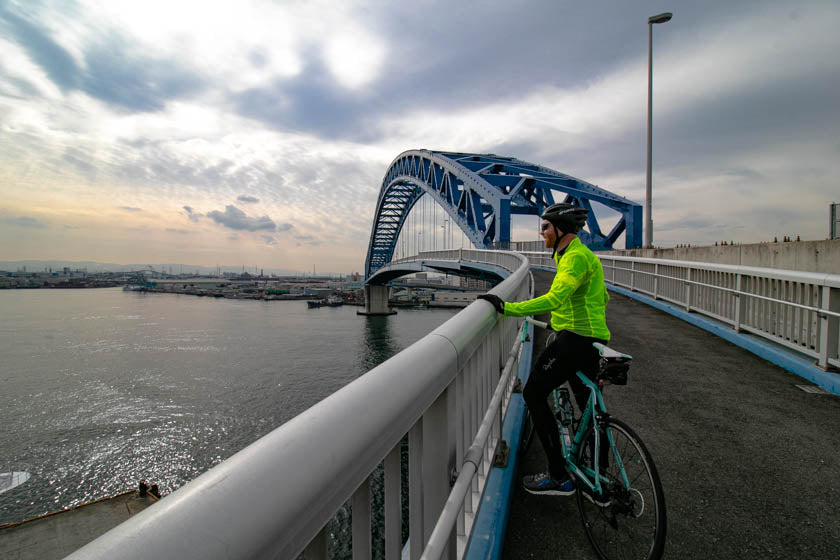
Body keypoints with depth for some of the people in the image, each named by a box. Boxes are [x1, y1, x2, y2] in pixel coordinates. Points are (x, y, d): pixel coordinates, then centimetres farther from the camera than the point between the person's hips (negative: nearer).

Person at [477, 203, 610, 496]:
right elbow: (602, 297, 27)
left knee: (534, 394, -6)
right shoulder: (582, 254, 17)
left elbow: (555, 298, -32)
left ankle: (559, 477, 0)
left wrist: (507, 308, -32)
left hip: (575, 340, -11)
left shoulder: (576, 256, -16)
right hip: (592, 340, 11)